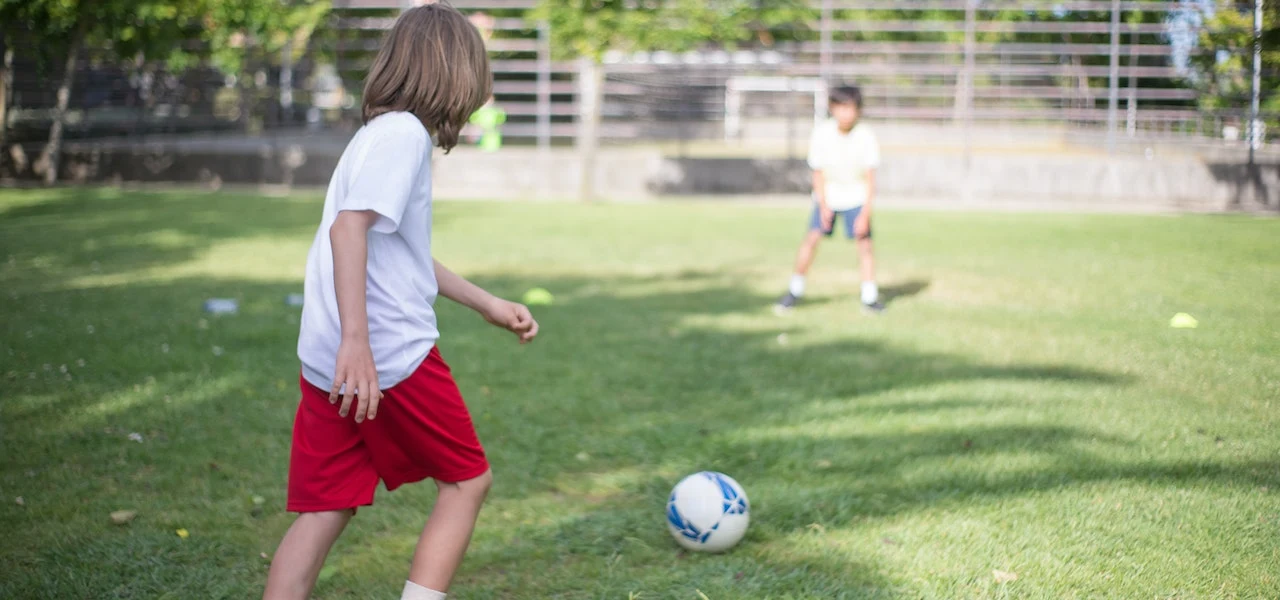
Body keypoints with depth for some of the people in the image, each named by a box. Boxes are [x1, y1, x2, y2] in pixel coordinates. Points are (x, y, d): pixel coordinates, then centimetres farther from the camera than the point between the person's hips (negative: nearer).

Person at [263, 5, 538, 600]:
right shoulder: (404, 133, -10)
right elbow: (349, 225, -25)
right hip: (391, 355, -8)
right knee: (467, 480, 9)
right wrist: (357, 340, -31)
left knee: (325, 511, 9)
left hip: (328, 364, 8)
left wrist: (488, 305, 34)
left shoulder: (379, 134, 20)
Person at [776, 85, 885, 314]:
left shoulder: (866, 137, -20)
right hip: (828, 195, 1)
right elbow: (818, 173, -8)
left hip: (857, 198, 0)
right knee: (812, 237, -10)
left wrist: (865, 214, -19)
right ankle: (795, 290, 4)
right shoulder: (821, 133, -18)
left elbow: (870, 179, -15)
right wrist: (823, 206, -15)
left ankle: (870, 297, -1)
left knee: (864, 242, -11)